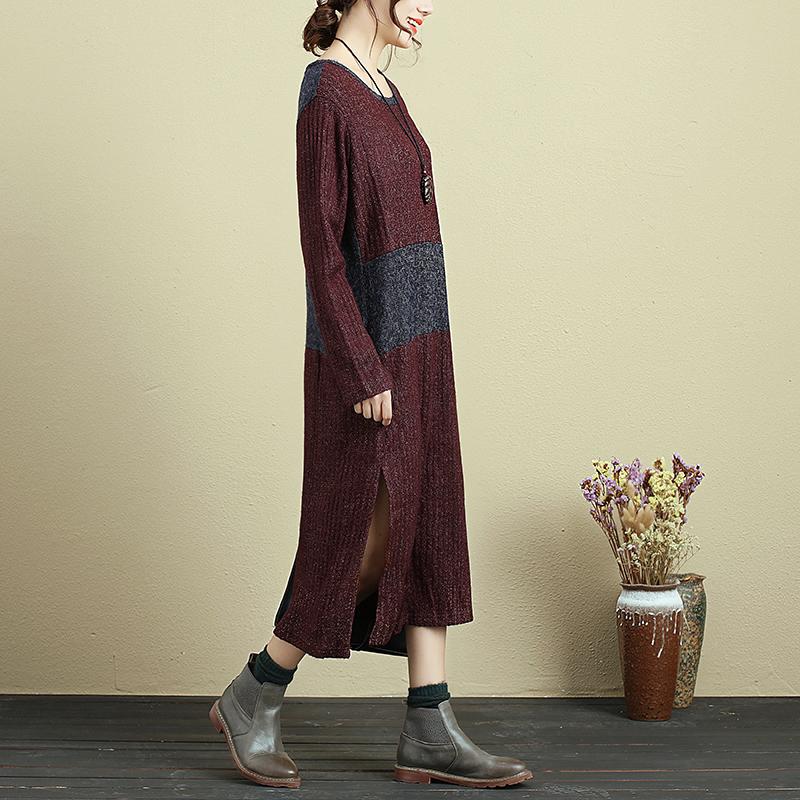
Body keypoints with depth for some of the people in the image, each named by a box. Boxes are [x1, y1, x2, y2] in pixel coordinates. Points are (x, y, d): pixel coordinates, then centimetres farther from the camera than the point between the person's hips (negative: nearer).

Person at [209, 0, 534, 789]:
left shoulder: (381, 88, 13)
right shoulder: (327, 89, -15)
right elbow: (321, 242, -18)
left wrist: (400, 360, 18)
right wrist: (366, 370, -20)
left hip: (414, 342, 9)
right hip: (367, 348, -9)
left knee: (429, 528, 7)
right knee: (359, 535, 0)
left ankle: (429, 733, 13)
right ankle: (251, 700, 18)